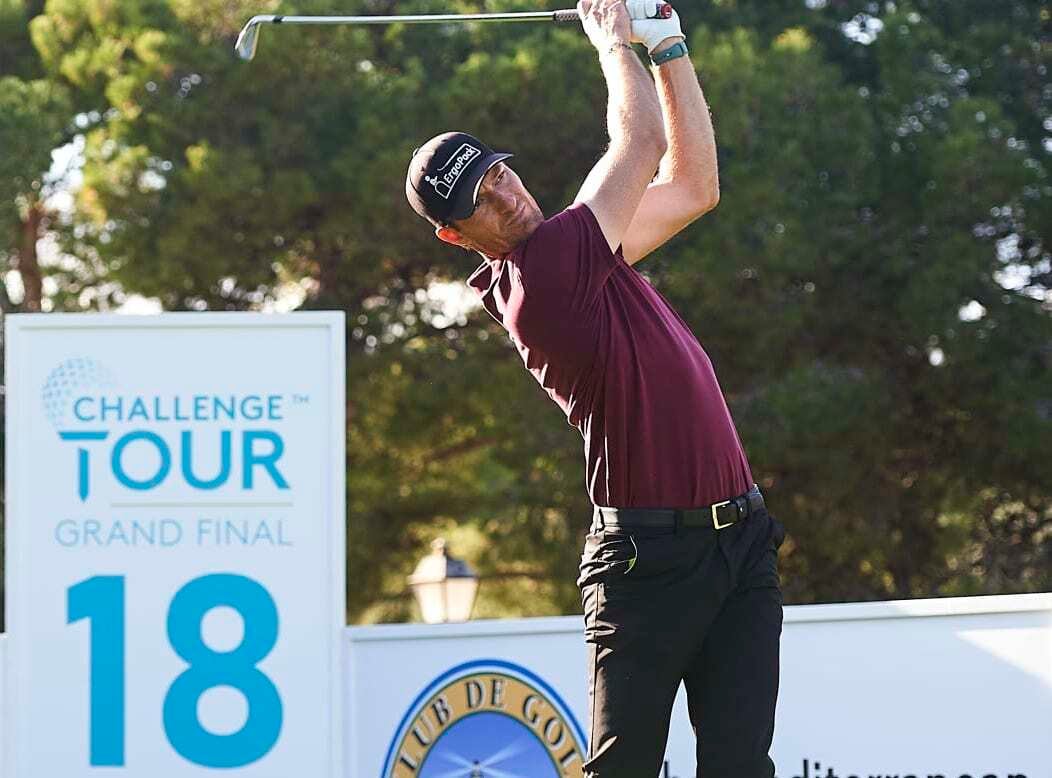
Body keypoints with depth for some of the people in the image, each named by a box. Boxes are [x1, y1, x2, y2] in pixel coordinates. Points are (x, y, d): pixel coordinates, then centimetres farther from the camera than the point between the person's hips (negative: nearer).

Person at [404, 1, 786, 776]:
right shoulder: (541, 268, -12)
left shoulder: (584, 253, 15)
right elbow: (642, 140, -5)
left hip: (740, 541, 8)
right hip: (650, 557, -8)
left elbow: (694, 184, 24)